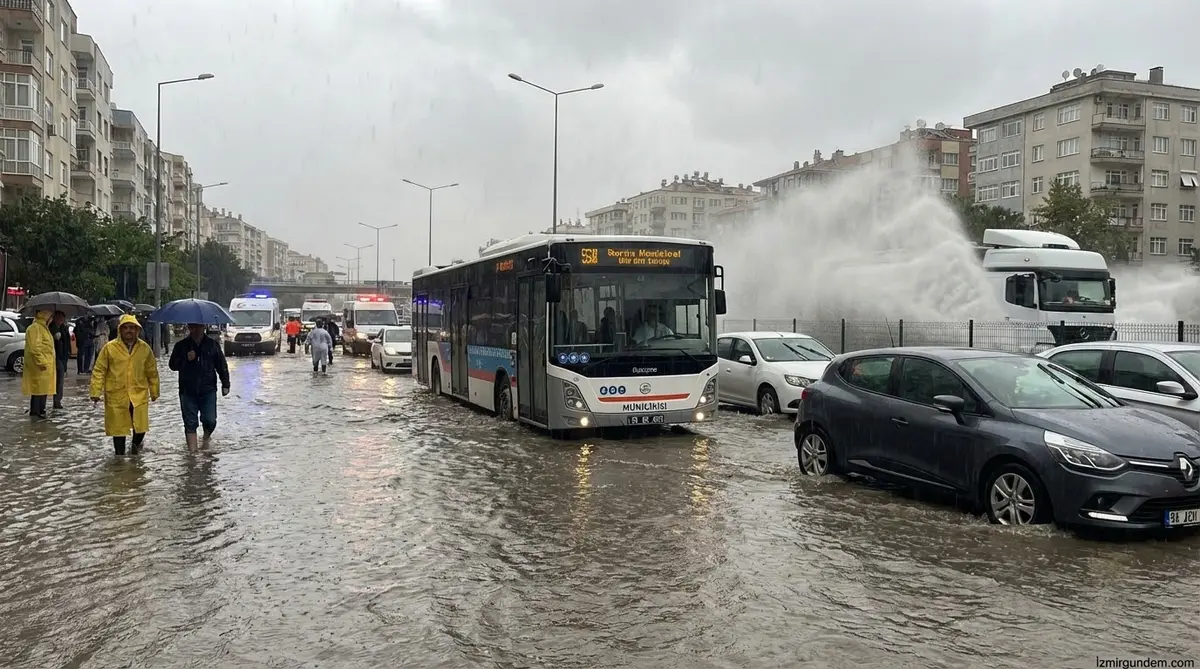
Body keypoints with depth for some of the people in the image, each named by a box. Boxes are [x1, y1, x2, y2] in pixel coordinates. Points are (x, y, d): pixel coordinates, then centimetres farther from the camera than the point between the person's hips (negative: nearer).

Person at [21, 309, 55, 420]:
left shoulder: (43, 328, 20)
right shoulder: (35, 328, -14)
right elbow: (34, 347, -22)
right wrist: (40, 362, -25)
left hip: (45, 365, 10)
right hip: (39, 365, -10)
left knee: (43, 388, 14)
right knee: (39, 388, -7)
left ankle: (40, 410, 21)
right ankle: (35, 412, -3)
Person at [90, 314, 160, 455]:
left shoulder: (145, 348, 2)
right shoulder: (110, 347, -5)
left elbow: (152, 372, 10)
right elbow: (99, 371, -2)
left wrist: (154, 391, 13)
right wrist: (96, 392, -5)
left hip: (139, 395, 1)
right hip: (116, 396, -1)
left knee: (141, 426, 3)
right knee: (119, 428, 7)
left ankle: (136, 444, 35)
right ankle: (120, 453, 24)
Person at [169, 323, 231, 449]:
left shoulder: (212, 345, 4)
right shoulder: (181, 346, 4)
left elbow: (222, 366, 8)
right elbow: (172, 365, 6)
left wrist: (225, 384, 4)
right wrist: (186, 359, -12)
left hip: (208, 391, 0)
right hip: (187, 391, 0)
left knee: (210, 420, -5)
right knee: (190, 424, 2)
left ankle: (206, 437, 28)